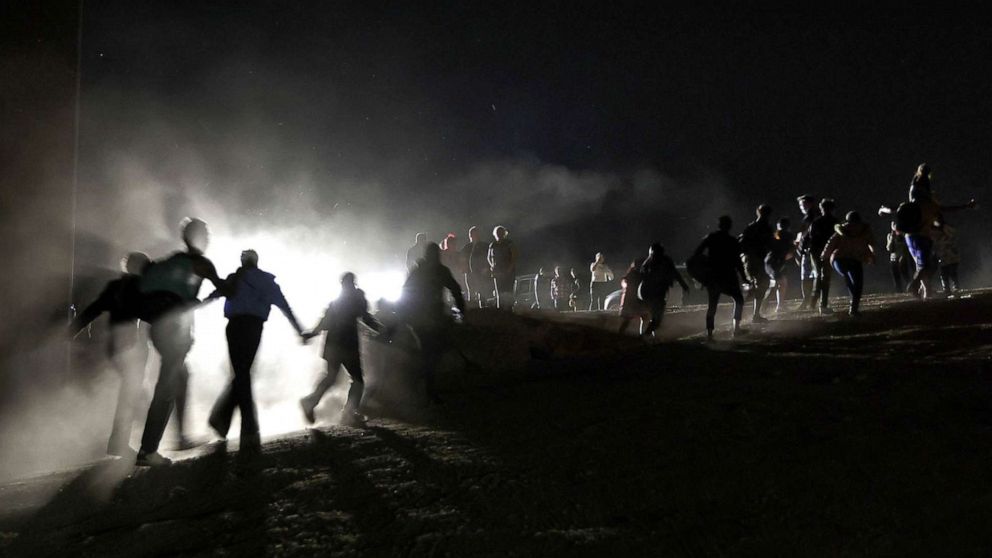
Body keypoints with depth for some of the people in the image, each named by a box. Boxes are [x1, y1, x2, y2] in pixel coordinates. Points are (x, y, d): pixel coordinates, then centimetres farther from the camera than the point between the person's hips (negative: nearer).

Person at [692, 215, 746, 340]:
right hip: (728, 277, -3)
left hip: (712, 277, 3)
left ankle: (709, 333, -5)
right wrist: (744, 277, 2)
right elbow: (737, 262, -6)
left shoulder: (710, 238, 0)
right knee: (738, 299, 17)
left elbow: (696, 254, -6)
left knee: (712, 304, 8)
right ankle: (736, 327, 9)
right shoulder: (733, 242, -6)